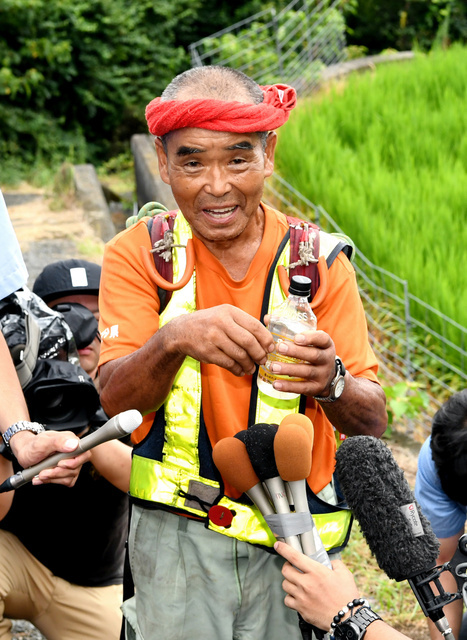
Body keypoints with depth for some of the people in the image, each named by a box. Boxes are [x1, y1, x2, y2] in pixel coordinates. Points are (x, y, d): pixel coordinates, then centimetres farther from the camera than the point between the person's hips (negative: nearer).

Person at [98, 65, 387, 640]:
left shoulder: (318, 260, -3)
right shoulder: (138, 254, -3)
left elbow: (372, 421, -7)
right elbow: (115, 400, -13)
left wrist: (330, 382, -30)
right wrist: (174, 339, -33)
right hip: (175, 534, 0)